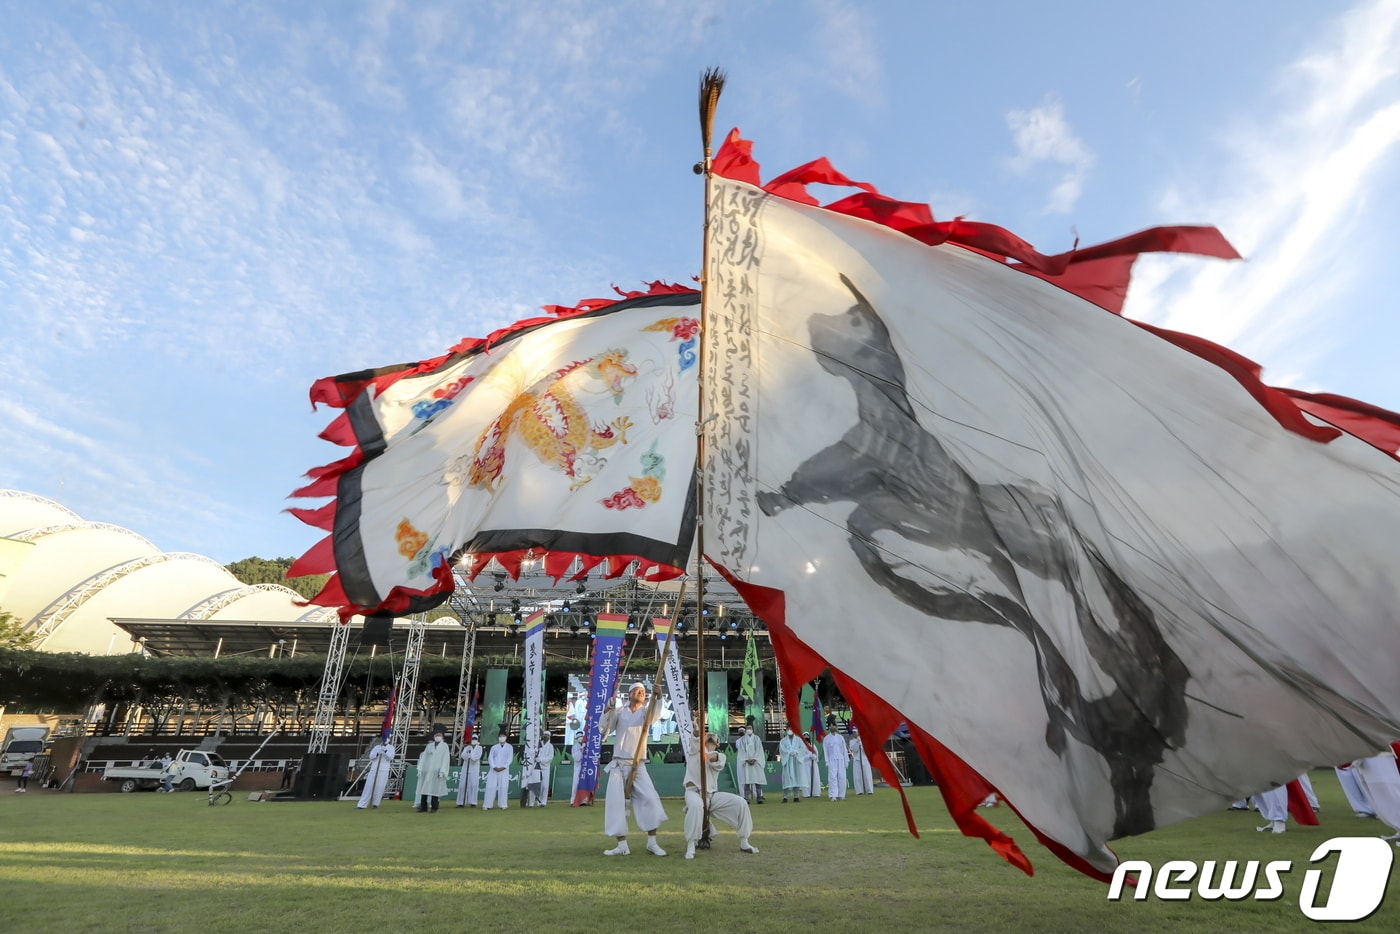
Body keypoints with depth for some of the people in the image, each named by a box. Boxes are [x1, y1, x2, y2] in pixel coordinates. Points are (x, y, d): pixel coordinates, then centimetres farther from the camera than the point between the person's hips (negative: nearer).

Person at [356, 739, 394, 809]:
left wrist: (385, 750, -20)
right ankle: (362, 804, -1)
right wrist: (378, 752, -16)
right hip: (374, 769, 2)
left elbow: (390, 757, -8)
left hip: (384, 770, -2)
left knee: (379, 787, -7)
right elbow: (371, 756, 1)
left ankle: (375, 803, 4)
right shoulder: (376, 747, 14)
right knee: (368, 786, -2)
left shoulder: (391, 747, 7)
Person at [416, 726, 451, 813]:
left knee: (435, 789, -4)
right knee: (424, 788, 0)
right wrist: (420, 769, -1)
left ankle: (434, 808, 2)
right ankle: (423, 807, 6)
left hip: (436, 771, -3)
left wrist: (442, 771, -12)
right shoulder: (429, 746, 14)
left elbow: (445, 759, -3)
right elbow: (423, 757, 10)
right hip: (426, 770, 3)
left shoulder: (445, 746, 4)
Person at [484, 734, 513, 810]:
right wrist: (494, 767, -10)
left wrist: (503, 767, -11)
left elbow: (510, 758, 1)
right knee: (491, 786, -5)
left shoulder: (509, 747, 9)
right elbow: (490, 758, 5)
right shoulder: (494, 747, 14)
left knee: (503, 787, -7)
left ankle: (502, 805, -2)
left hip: (504, 769, -1)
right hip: (493, 769, 1)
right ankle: (487, 805, -2)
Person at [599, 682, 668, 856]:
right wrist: (608, 710, -17)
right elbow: (605, 730, -1)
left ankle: (652, 843, 0)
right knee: (615, 802, -4)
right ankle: (622, 846, 5)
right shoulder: (619, 711, 5)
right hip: (618, 764, 1)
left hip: (638, 765, 0)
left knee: (650, 798, -10)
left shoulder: (645, 712, 4)